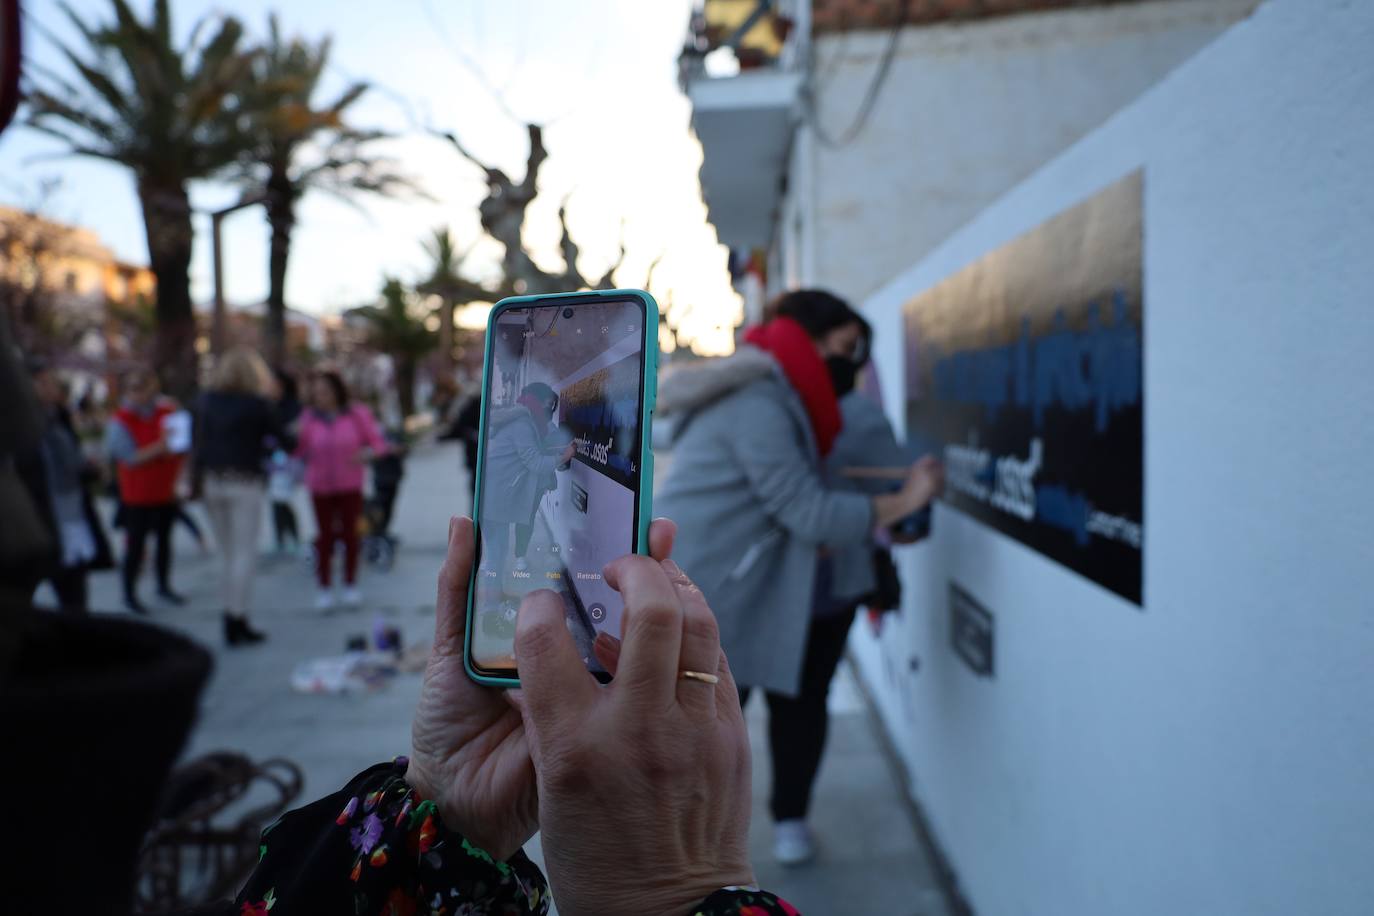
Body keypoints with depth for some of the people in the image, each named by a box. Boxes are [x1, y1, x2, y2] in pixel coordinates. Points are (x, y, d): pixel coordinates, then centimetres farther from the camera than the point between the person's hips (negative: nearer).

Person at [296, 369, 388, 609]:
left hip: (350, 484, 0)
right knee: (326, 535, 1)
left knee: (349, 533, 4)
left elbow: (378, 442, -3)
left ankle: (350, 585, 19)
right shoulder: (309, 418, -2)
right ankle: (324, 588, 13)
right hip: (321, 486, 0)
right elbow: (300, 452, -1)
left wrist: (365, 454, -22)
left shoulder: (357, 414, -5)